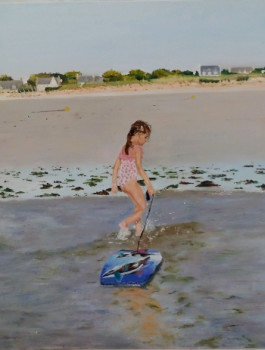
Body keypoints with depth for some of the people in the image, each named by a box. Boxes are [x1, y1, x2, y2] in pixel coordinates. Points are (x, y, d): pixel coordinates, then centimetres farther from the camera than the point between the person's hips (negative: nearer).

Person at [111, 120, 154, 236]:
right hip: (131, 182, -8)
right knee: (142, 207, 5)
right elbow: (139, 168, -21)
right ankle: (125, 224, -11)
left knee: (138, 206, 24)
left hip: (122, 182, 8)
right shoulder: (137, 148, -13)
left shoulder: (125, 147, 12)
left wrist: (114, 183, 18)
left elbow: (116, 166, 13)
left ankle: (139, 230, 29)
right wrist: (149, 185, -21)